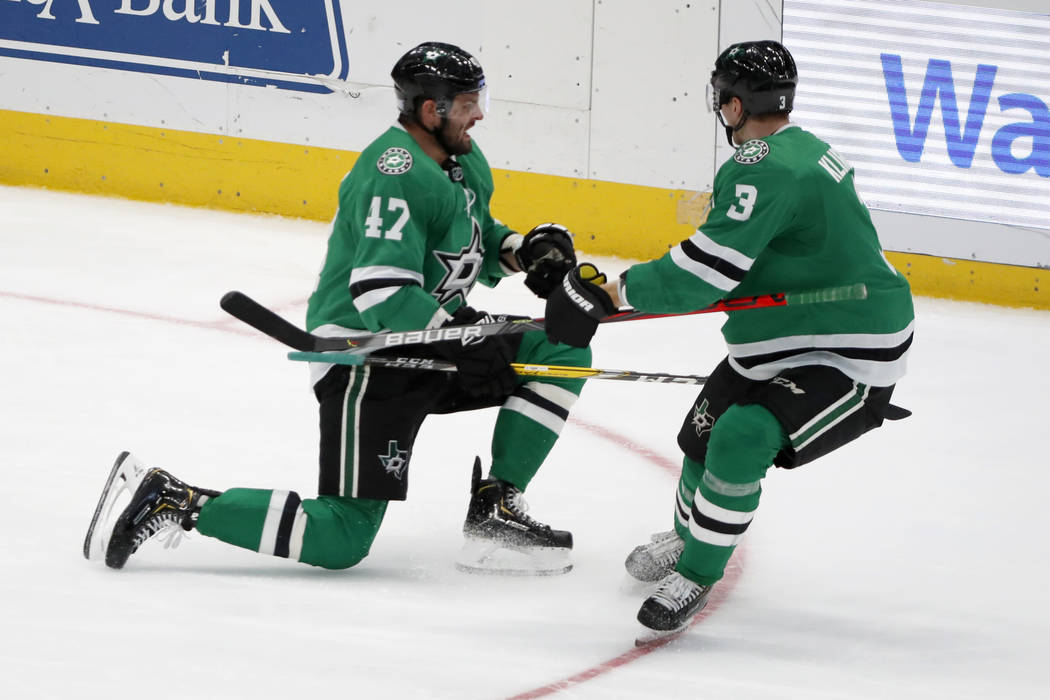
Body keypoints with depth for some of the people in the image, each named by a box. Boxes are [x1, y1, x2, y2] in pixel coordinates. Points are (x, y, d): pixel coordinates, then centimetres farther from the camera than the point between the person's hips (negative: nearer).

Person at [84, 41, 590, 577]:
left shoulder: (465, 162, 9)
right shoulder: (396, 175, -23)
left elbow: (475, 239, 26)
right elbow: (383, 294, -31)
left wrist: (525, 250, 6)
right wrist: (463, 337, -32)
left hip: (428, 339, 10)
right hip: (363, 358, -10)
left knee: (563, 350, 3)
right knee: (341, 541, -15)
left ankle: (495, 510, 3)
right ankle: (167, 500, -10)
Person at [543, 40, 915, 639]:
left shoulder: (766, 169, -26)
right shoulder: (804, 150, 7)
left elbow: (707, 269, -31)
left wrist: (606, 293, -25)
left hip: (853, 357, -11)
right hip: (786, 342, 11)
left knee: (741, 441, -25)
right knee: (705, 431, 17)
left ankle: (697, 576, -9)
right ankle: (687, 538, 44)